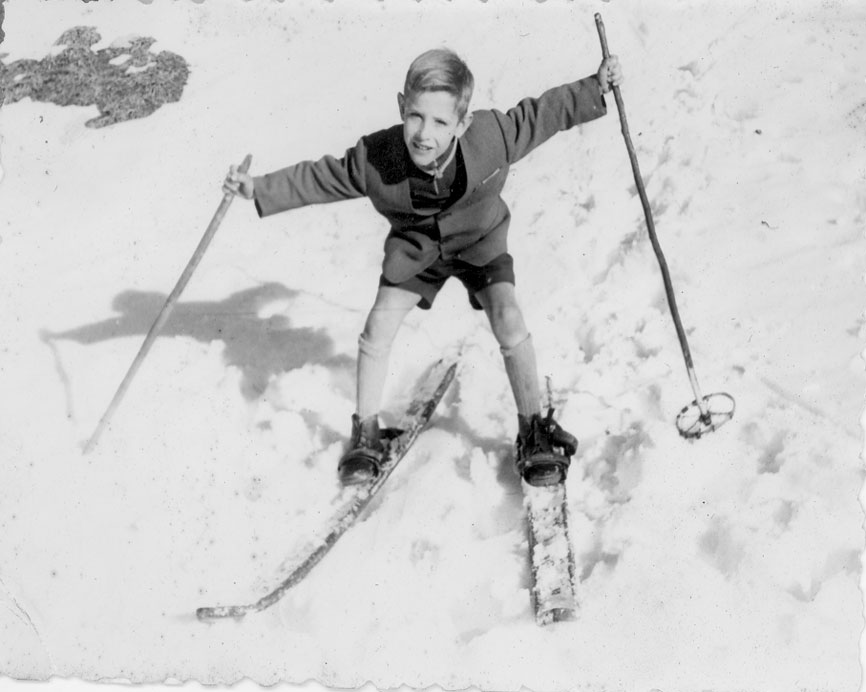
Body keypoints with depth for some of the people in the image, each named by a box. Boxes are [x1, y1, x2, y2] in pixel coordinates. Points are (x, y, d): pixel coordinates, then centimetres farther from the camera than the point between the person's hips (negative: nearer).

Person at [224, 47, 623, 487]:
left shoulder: (493, 137, -35)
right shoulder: (374, 159, -32)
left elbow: (541, 114, -18)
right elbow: (318, 179, -16)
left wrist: (596, 89, -15)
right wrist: (260, 191, -19)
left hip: (479, 240, -1)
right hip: (415, 247, 1)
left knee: (509, 322, -16)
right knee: (378, 328, -7)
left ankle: (534, 430, 1)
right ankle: (365, 434, 12)